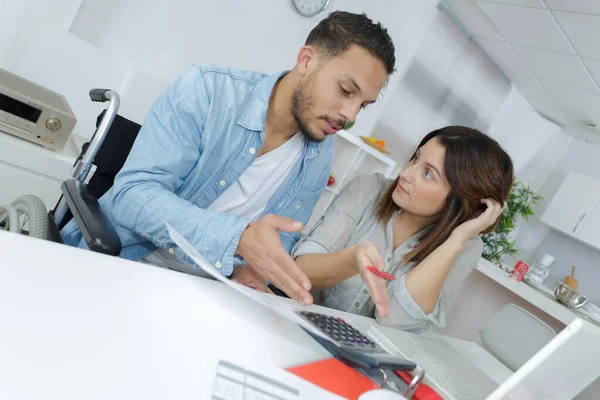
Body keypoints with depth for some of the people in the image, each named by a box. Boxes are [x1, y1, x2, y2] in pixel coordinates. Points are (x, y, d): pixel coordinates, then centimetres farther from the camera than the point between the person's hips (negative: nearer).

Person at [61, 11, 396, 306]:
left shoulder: (320, 158, -2)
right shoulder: (206, 89, -18)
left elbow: (283, 240, 8)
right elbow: (132, 193, -24)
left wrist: (255, 270, -15)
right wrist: (238, 236, -38)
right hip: (111, 259, -4)